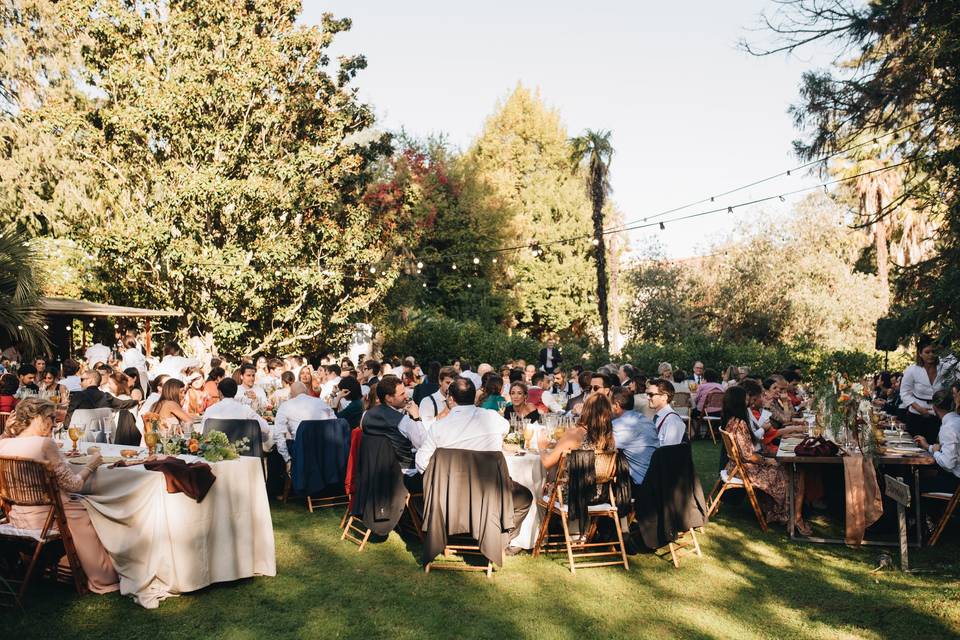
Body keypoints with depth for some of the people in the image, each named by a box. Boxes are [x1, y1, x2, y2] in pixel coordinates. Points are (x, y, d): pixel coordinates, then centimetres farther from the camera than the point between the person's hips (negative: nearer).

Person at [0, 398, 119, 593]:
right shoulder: (44, 443, -21)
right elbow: (72, 484, -16)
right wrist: (91, 466, -1)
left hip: (16, 517, 8)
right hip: (44, 519, -8)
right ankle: (104, 580, 22)